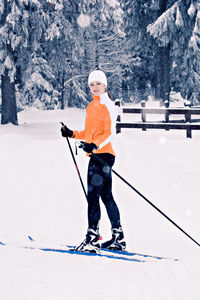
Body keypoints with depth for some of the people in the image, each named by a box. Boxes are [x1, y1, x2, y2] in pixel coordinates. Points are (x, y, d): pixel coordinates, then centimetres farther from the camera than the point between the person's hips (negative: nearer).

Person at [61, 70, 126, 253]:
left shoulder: (106, 105, -7)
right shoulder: (92, 106, 19)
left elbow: (110, 132, -16)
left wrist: (95, 145, -30)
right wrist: (72, 134, 14)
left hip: (103, 154, -10)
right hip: (96, 155, 10)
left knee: (93, 195, -12)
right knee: (106, 195, 13)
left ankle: (93, 239, -12)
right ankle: (118, 238, 19)